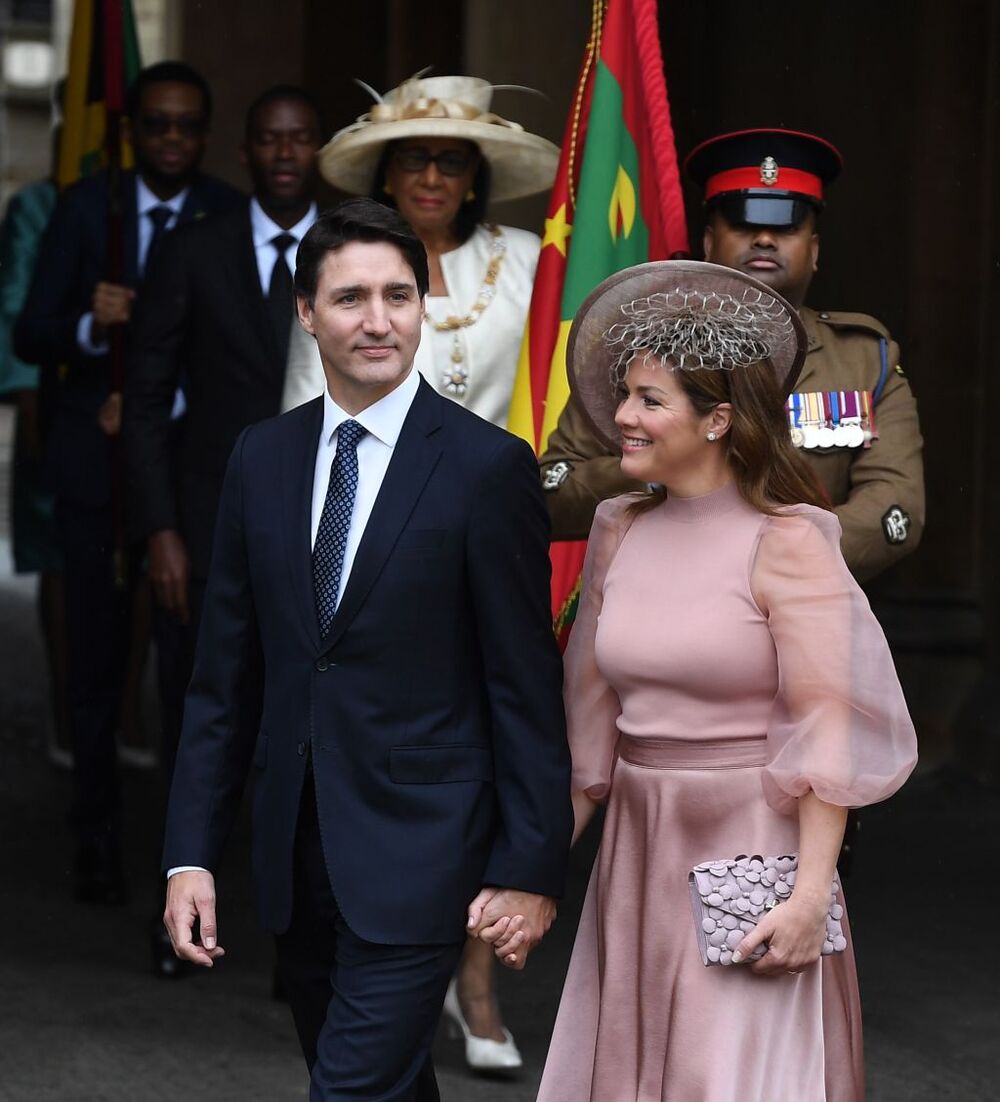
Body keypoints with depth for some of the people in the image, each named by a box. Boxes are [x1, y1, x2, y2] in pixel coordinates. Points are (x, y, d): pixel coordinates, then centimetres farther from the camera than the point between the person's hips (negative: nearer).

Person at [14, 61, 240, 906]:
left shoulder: (229, 219, -1)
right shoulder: (88, 208, 3)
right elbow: (31, 337, -1)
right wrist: (90, 327, -21)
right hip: (99, 464, 1)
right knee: (98, 664, 5)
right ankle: (99, 843, 17)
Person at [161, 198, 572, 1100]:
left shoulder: (488, 467, -8)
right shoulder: (262, 460, 7)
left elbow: (527, 688, -7)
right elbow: (224, 677, 9)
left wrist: (532, 868, -9)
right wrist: (191, 852, 5)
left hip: (416, 856, -5)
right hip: (296, 855, 5)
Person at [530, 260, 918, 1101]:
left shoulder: (786, 542, -11)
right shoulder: (620, 534, 8)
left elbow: (826, 725, -14)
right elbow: (591, 722, 13)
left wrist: (810, 898, -20)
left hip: (750, 847, -6)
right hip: (638, 852, 6)